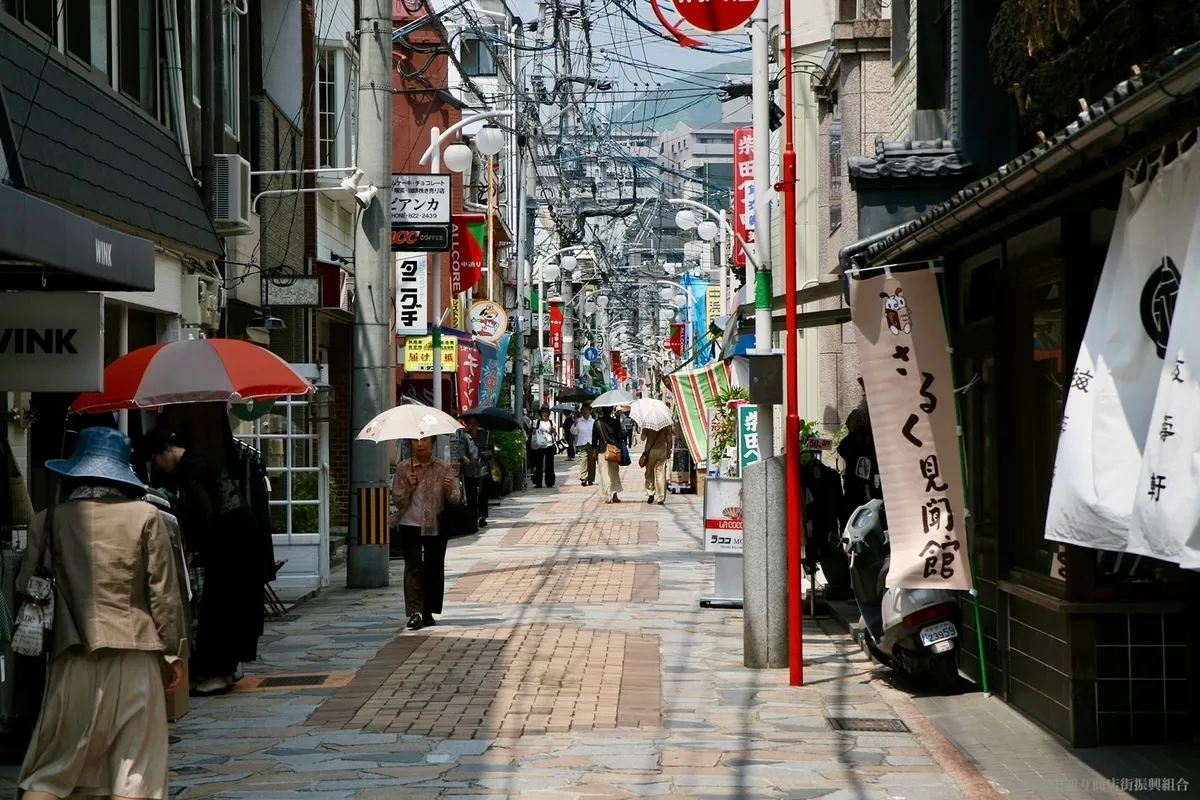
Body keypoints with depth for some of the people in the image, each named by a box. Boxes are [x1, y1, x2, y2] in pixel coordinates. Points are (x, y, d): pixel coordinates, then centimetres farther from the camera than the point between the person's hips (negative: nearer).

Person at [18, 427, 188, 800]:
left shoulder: (49, 520, 3)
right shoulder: (145, 517, -2)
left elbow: (26, 590, 7)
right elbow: (165, 594, -2)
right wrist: (175, 654, 7)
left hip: (72, 658, 1)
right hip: (135, 657, -1)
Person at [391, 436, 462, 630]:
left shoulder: (442, 468, 2)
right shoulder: (403, 468, 2)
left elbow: (456, 499, 1)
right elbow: (397, 500, 3)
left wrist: (450, 490, -21)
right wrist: (409, 487, -14)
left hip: (436, 526, 1)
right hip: (410, 525, -1)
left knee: (434, 569, 5)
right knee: (413, 568, -10)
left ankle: (428, 612, 16)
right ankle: (415, 613, -15)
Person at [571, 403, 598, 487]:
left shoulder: (593, 421, 10)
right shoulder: (578, 421, 4)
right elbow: (574, 432, 0)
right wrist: (575, 425, -16)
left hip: (592, 445, 3)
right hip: (582, 444, -3)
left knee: (591, 462, 5)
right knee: (583, 460, -15)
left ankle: (590, 479, 13)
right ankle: (583, 478, -21)